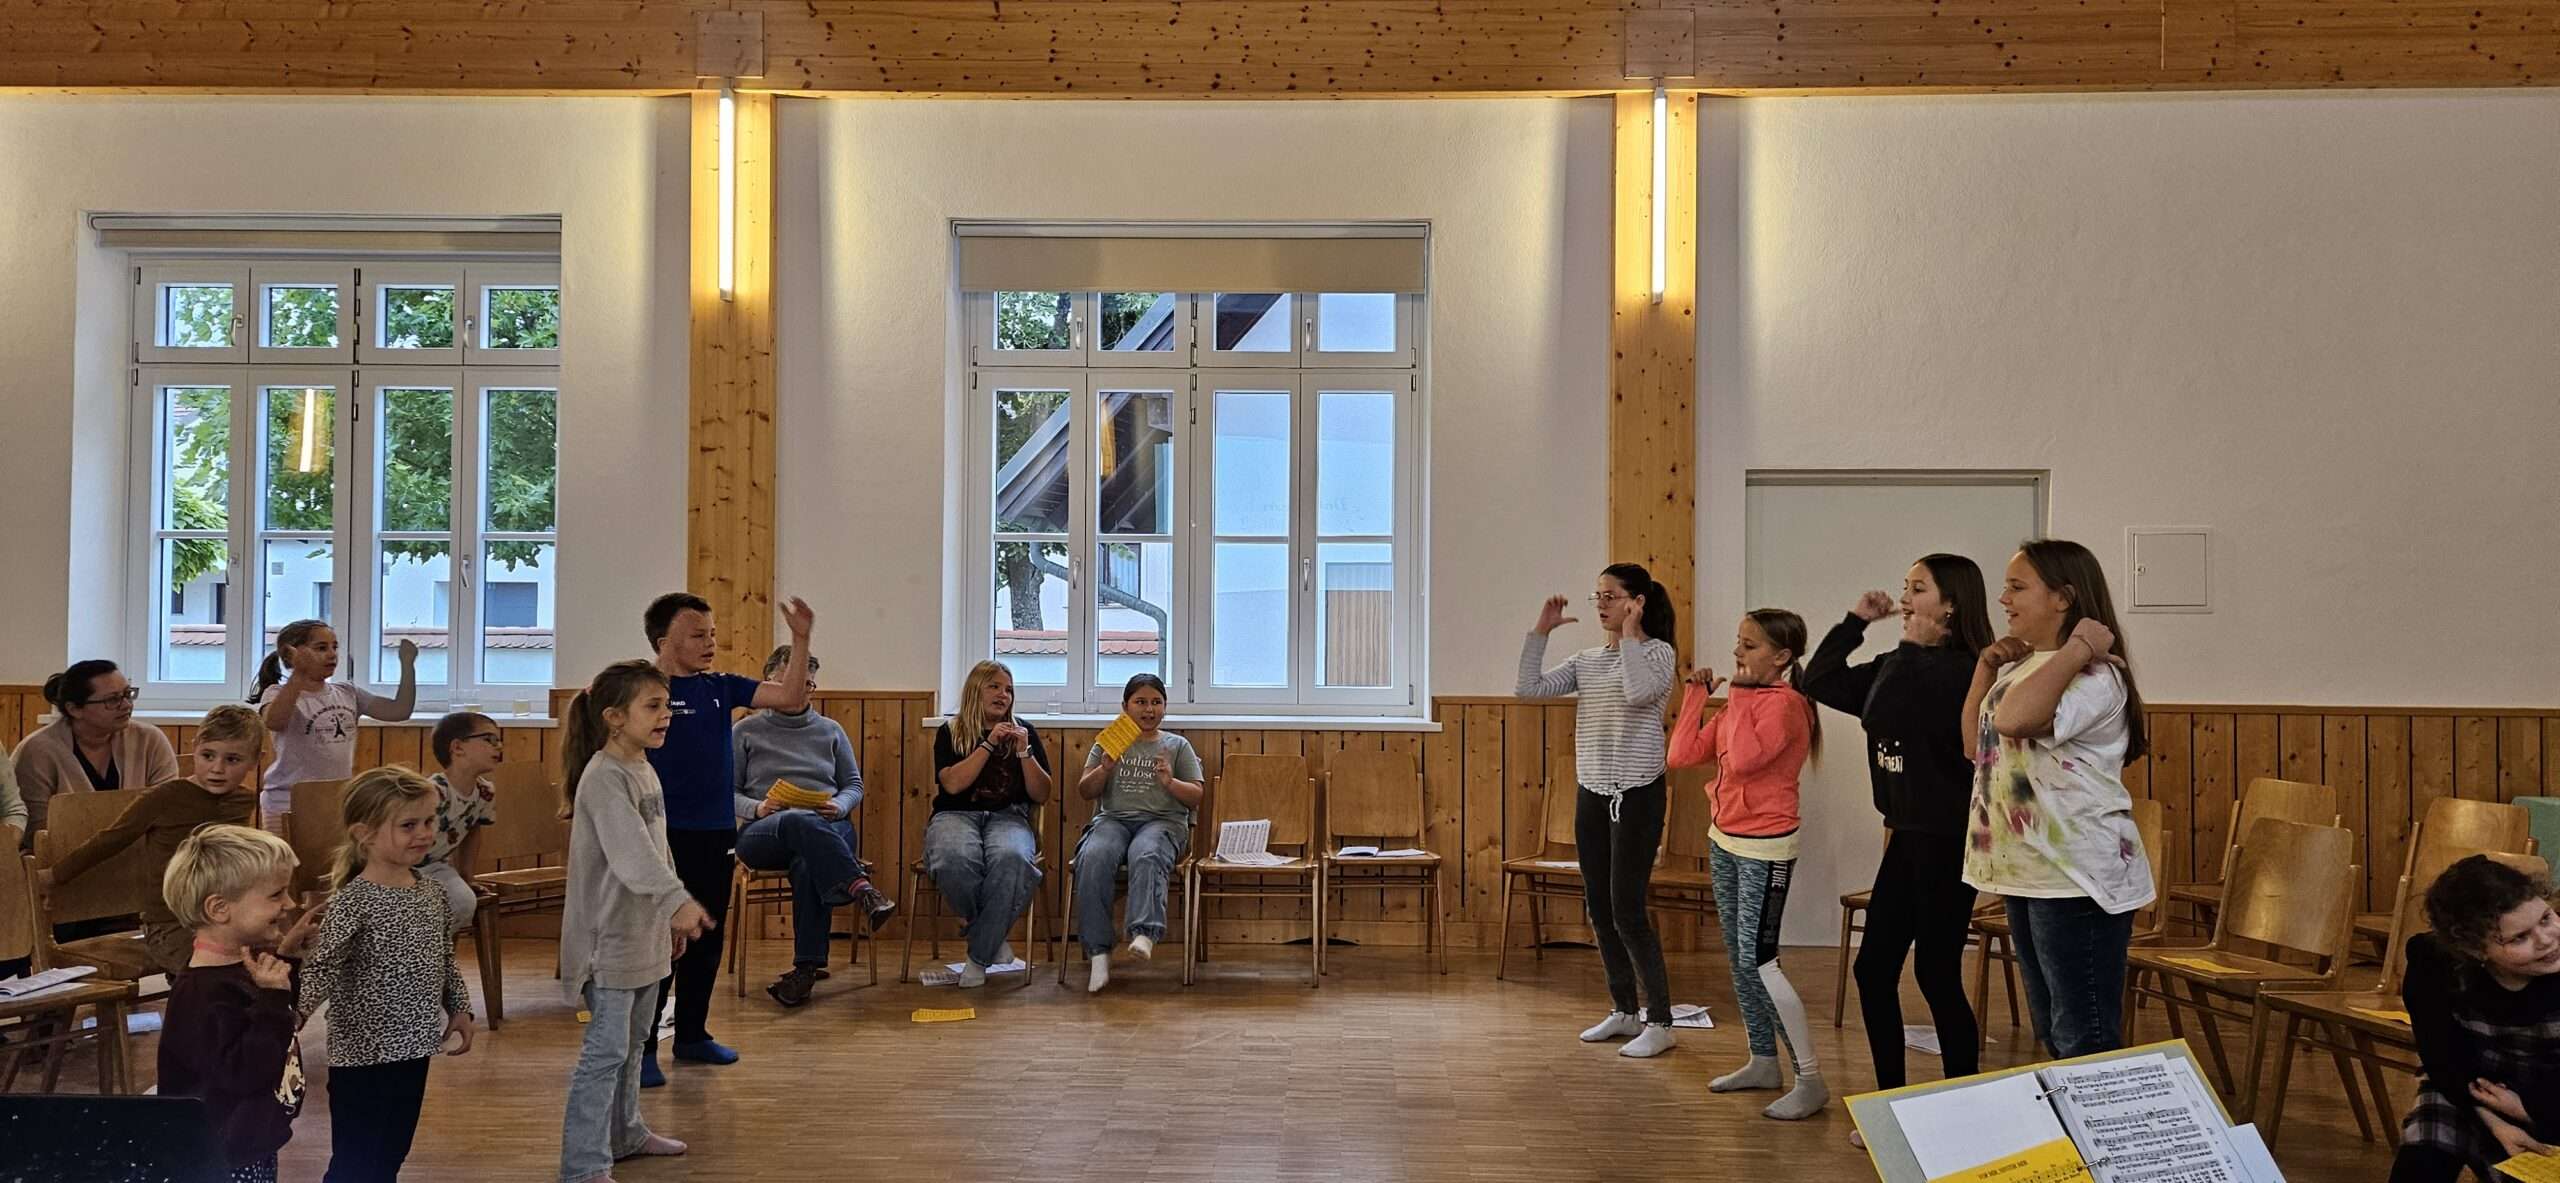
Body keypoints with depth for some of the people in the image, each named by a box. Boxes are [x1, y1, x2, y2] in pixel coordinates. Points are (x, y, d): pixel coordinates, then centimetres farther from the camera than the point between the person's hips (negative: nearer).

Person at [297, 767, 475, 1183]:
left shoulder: (430, 892, 5)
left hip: (413, 1050, 7)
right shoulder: (354, 901, -17)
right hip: (364, 1056, -7)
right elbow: (319, 969, -24)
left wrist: (459, 1011, 12)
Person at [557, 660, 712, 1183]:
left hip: (643, 929, 9)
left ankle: (625, 1132, 35)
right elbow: (631, 851, -32)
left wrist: (670, 918, 21)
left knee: (633, 1041, 21)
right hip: (609, 935, -9)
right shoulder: (604, 777, -19)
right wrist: (678, 901, -42)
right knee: (605, 1051, -7)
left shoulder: (645, 770, 11)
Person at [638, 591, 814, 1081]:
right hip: (668, 838, -6)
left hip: (718, 835, 6)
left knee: (706, 940, 14)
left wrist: (801, 640, -8)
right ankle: (641, 1048, 7)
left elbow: (790, 698, 1)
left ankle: (692, 1035, 27)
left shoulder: (720, 687, 8)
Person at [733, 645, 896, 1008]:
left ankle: (807, 966, -37)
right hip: (763, 832, -1)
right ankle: (861, 888, -49)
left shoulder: (830, 730, 21)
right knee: (799, 822, -40)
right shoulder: (746, 731, 16)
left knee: (807, 864, -38)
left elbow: (854, 785, 20)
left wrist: (840, 805, -3)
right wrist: (756, 808, -9)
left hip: (828, 828, 1)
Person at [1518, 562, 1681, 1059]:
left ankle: (1660, 1022, 5)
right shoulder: (1586, 660, 9)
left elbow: (1638, 693, -28)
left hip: (1637, 795, -7)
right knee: (1599, 910, 10)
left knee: (1627, 911, -8)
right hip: (1591, 794, 7)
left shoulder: (1659, 652, -7)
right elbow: (1530, 688, 0)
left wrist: (1630, 636, -19)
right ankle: (1624, 1011, 24)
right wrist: (1539, 632, -3)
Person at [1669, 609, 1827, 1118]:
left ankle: (1811, 1080, -4)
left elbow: (1742, 760, -31)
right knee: (1737, 955, 13)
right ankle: (1763, 1062, 25)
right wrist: (1696, 696, 2)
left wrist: (1741, 698, -22)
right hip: (1724, 840, 9)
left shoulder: (1785, 704, -16)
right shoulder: (1742, 703, 10)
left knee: (1758, 959, -11)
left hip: (1764, 849, -9)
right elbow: (1682, 755, 5)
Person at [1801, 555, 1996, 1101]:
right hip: (1907, 836, 9)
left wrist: (1912, 645, -17)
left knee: (1936, 975, 1)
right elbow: (1818, 681, 13)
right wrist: (1857, 620, 7)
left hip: (1945, 842, -9)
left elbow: (1886, 711, -28)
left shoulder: (1961, 671, -16)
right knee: (1873, 969, 10)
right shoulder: (1902, 667, 12)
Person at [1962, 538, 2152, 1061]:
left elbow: (2014, 719, -34)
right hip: (2026, 873, 10)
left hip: (2076, 879, -10)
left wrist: (2078, 648, -26)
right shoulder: (2021, 667, 13)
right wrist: (1985, 669, 10)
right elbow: (1976, 747, 18)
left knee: (2085, 1040, -4)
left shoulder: (2094, 675, -16)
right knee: (2052, 1032, 19)